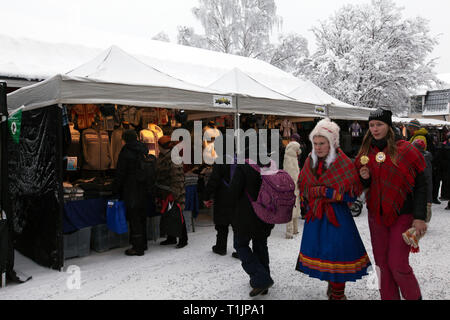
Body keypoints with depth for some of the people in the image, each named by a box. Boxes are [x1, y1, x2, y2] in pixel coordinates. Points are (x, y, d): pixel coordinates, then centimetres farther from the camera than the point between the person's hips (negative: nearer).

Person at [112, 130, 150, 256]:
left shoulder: (126, 152, -12)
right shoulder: (144, 151, 8)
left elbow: (120, 173, -11)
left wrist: (115, 190, -3)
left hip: (131, 191, -7)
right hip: (144, 190, 7)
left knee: (134, 218, -1)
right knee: (141, 217, 16)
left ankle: (137, 247, 3)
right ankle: (142, 243, 26)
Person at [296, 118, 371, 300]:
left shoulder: (344, 164, -11)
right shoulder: (310, 162, 5)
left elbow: (353, 192, -14)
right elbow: (302, 186, 16)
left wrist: (326, 192, -18)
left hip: (337, 216, -5)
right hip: (315, 216, 5)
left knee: (337, 254, -2)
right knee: (320, 252, 12)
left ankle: (337, 294, 16)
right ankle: (331, 285, 34)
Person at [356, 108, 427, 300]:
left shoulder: (405, 151, -8)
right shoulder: (366, 153, 6)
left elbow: (420, 185, -7)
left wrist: (419, 217, -13)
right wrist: (364, 178, -7)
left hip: (402, 215, -5)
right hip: (376, 215, 5)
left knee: (397, 264, -5)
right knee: (382, 262, 11)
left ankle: (414, 297, 21)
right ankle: (389, 297, 27)